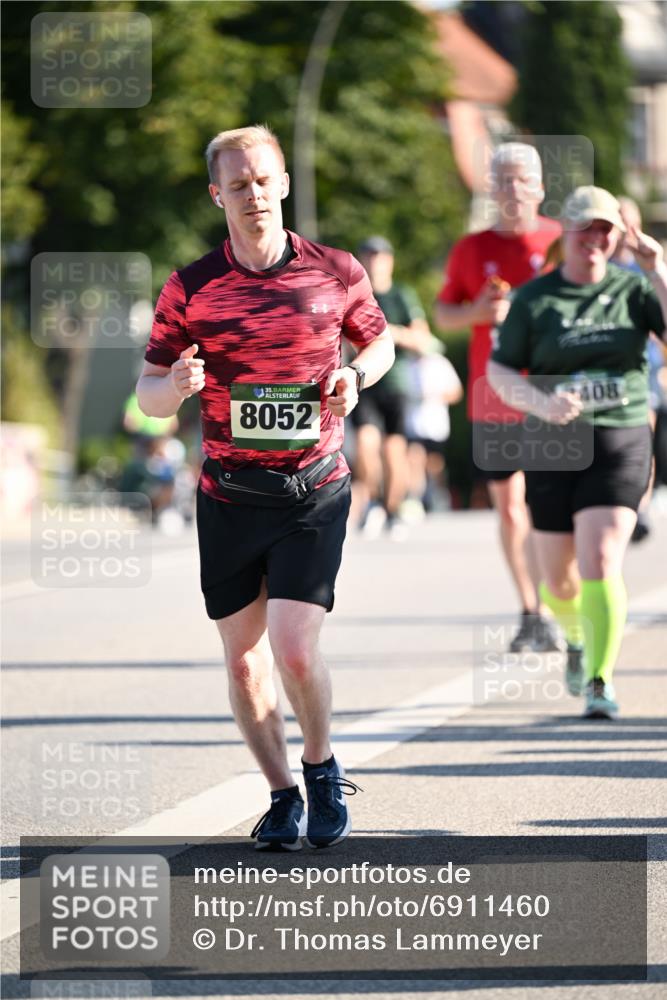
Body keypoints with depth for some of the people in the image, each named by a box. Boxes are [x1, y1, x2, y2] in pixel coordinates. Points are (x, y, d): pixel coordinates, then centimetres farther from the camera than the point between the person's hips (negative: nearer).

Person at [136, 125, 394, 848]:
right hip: (229, 496, 2)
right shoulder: (189, 288, 0)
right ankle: (282, 796, 23)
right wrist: (179, 385, -20)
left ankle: (322, 768, 16)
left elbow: (379, 339, 18)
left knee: (296, 653, -11)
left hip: (314, 491, -2)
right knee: (244, 661, 6)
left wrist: (356, 376, -4)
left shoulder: (336, 273, 0)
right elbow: (148, 395, 3)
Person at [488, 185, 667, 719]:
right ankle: (578, 638, 45)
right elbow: (499, 373, 2)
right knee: (559, 580, 11)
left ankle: (600, 682, -12)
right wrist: (540, 402, -16)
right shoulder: (534, 299, 2)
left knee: (601, 564, -17)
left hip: (621, 444, -1)